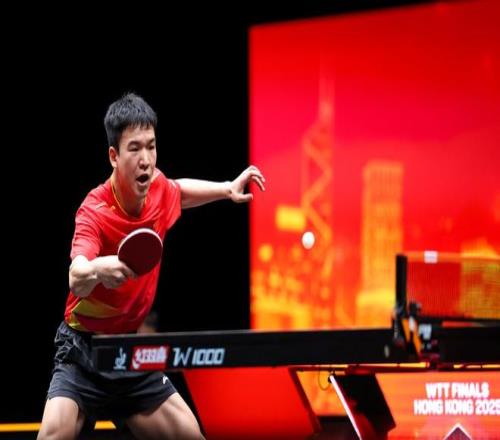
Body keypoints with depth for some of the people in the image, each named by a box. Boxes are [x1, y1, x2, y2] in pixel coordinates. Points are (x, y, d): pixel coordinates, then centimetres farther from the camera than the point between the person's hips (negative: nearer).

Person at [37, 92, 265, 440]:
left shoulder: (158, 188, -4)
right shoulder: (94, 212, -24)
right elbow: (76, 280, -43)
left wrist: (228, 188, 13)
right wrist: (97, 269, -64)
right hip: (84, 350, -6)